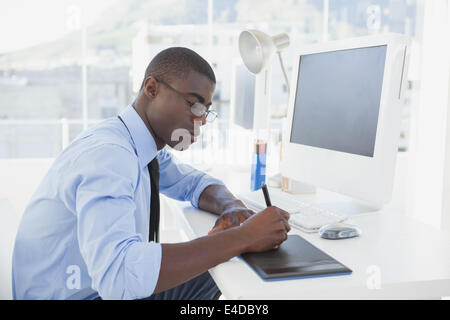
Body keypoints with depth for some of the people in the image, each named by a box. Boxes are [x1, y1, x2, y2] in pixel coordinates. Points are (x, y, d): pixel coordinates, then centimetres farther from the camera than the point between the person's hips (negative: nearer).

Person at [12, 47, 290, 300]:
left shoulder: (149, 145, -1)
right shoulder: (108, 154, -28)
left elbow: (195, 182, 15)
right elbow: (116, 273, -40)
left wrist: (231, 206, -9)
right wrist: (242, 237, -36)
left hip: (107, 286, 8)